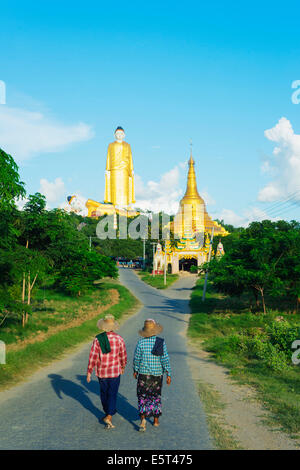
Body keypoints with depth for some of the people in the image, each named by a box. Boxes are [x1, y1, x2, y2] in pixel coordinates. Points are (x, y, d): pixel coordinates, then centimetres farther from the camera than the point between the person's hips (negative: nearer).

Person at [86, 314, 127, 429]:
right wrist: (123, 367, 18)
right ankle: (109, 416, -6)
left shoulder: (98, 339, -10)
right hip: (115, 372, -1)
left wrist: (89, 372, -1)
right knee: (112, 394, 6)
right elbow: (123, 355, 0)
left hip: (101, 372, 1)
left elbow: (93, 357, -9)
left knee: (104, 392, 20)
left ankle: (108, 412, 36)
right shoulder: (119, 338, -10)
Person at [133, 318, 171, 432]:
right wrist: (168, 374, -2)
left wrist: (135, 370, 14)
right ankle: (156, 420, 27)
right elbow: (165, 359, -9)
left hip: (143, 373, -1)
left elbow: (136, 358, -2)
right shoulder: (161, 342, -10)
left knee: (142, 397, 8)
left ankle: (143, 418, -10)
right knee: (156, 397, 17)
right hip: (157, 374, 1)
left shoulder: (141, 342, -9)